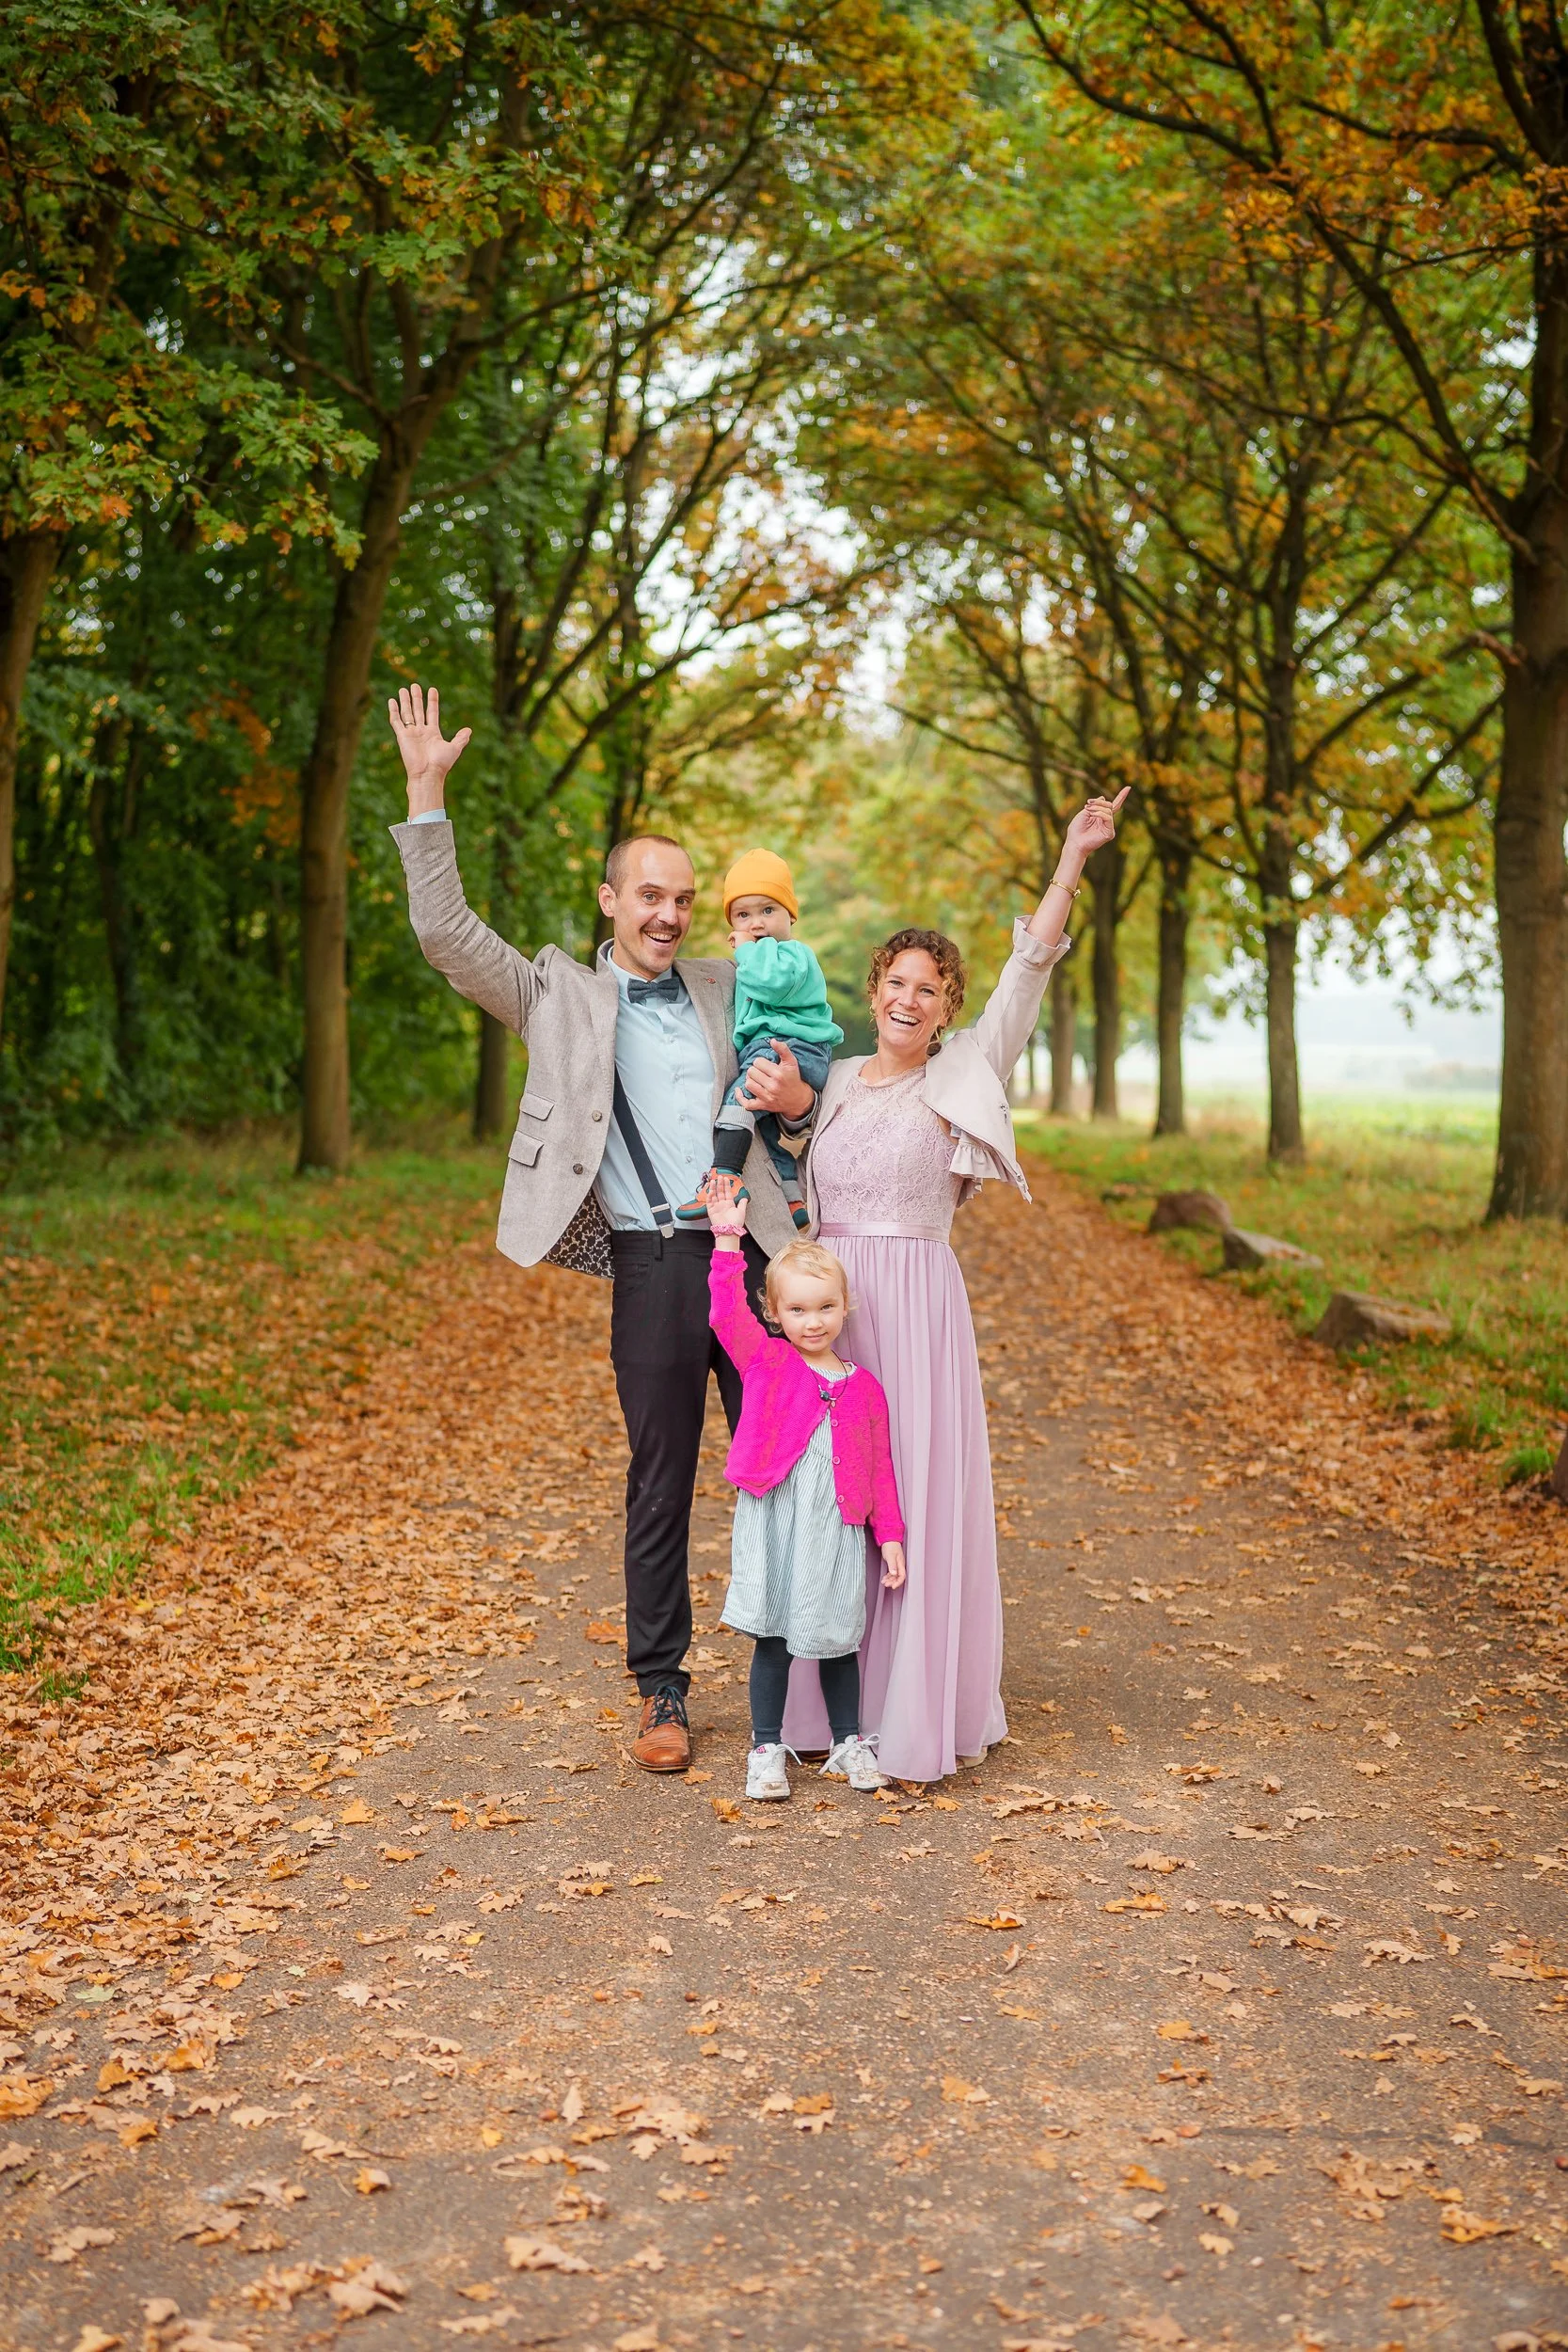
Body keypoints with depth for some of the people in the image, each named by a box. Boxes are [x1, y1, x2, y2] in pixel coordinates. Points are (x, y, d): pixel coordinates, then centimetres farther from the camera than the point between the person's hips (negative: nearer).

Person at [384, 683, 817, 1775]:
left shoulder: (726, 987, 15)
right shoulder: (559, 995, 8)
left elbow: (789, 1084, 23)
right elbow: (447, 932, -2)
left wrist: (800, 1098, -2)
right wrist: (427, 795, -5)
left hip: (755, 1251, 2)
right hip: (654, 1266, -2)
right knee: (660, 1487, 5)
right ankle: (663, 1693, 16)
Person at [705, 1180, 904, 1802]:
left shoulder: (863, 1388, 5)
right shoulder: (765, 1362, 0)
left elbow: (878, 1467, 8)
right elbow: (727, 1311, -12)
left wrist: (889, 1536, 6)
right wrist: (728, 1238, -14)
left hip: (836, 1530, 2)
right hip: (773, 1524, -2)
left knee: (837, 1640, 12)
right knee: (773, 1641, 4)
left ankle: (847, 1744, 28)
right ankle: (766, 1751, 16)